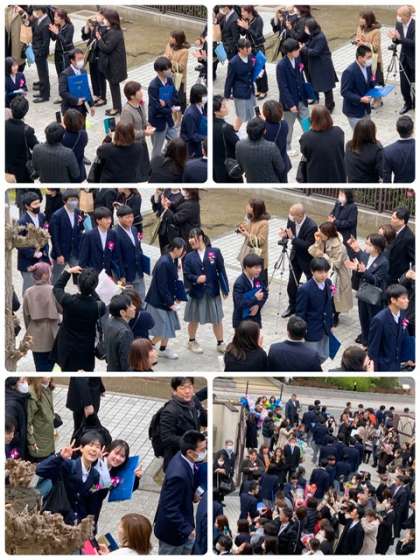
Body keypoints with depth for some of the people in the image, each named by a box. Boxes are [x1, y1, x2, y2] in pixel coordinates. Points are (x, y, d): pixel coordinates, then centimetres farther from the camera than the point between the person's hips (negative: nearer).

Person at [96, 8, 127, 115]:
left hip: (114, 64, -10)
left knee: (114, 85, 2)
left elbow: (107, 48, -26)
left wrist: (99, 38, -15)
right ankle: (116, 106, 27)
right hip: (111, 63, 10)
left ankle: (117, 107, 12)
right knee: (113, 84, 18)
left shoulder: (114, 33, -25)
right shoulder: (110, 30, 6)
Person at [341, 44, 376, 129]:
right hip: (354, 110, -8)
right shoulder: (349, 72, -24)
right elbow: (345, 92, -22)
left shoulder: (367, 67, 1)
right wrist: (360, 99, -29)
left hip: (365, 108, 8)